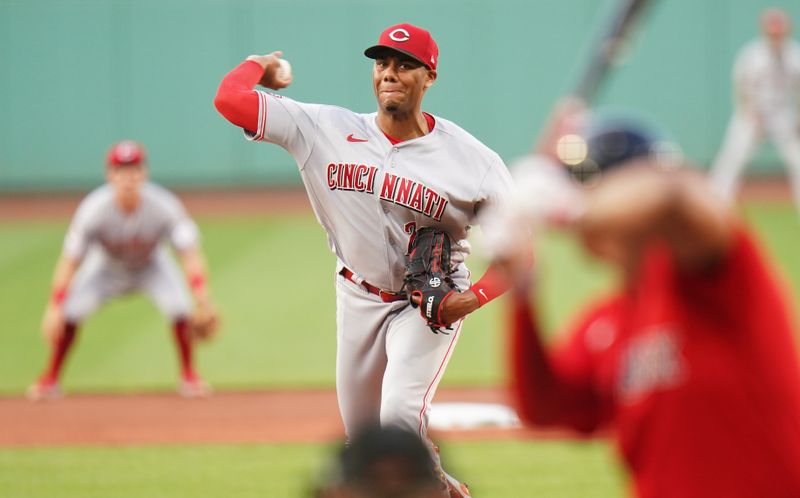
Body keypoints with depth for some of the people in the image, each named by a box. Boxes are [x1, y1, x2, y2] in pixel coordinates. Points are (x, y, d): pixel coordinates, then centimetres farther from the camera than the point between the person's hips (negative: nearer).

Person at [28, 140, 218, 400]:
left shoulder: (164, 206, -32)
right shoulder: (93, 211, -32)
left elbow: (190, 252, -34)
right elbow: (69, 261, -27)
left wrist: (202, 299, -48)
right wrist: (54, 309, -34)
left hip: (151, 264, 0)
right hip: (106, 266, 0)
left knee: (179, 308, -25)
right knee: (70, 312, -21)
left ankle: (189, 376, -4)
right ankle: (50, 378, 1)